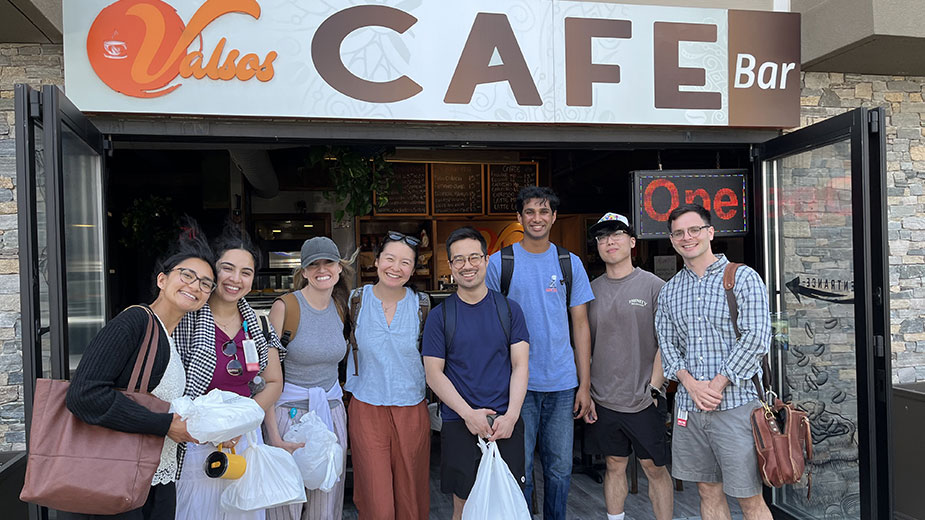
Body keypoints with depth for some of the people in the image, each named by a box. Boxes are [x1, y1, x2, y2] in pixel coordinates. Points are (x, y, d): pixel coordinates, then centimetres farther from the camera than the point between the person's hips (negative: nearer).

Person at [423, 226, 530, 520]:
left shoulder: (509, 309, 5)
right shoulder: (439, 316, 1)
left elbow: (520, 366, 1)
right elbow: (434, 374, -2)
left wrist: (511, 415, -11)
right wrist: (468, 414, -13)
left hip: (506, 423, 1)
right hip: (459, 425, -1)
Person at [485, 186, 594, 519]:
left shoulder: (571, 263, 7)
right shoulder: (498, 263, 0)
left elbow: (580, 326, 8)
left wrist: (585, 384, 3)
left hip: (563, 384, 2)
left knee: (560, 468, 11)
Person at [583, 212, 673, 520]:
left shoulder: (654, 286, -3)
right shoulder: (591, 290, 7)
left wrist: (653, 389, -9)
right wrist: (585, 393, 4)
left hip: (643, 400, -3)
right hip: (603, 401, 3)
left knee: (654, 467, 6)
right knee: (614, 465, 13)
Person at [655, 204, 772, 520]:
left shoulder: (743, 277, -3)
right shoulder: (669, 291, 12)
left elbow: (756, 339, -11)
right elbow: (666, 343, 10)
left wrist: (717, 384, -14)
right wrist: (691, 383, -7)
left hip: (736, 402, -4)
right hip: (688, 405, 5)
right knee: (708, 491, 14)